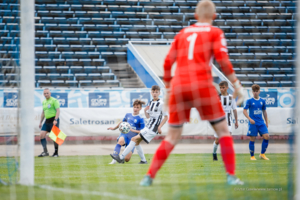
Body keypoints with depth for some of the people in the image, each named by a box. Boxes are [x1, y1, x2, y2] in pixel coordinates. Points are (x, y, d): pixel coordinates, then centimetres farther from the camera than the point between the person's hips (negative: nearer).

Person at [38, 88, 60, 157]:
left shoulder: (54, 100, -6)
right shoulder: (44, 102, 16)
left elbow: (58, 110, -13)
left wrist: (55, 120, -23)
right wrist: (41, 122, 21)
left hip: (53, 120, -7)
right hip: (47, 121, 7)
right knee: (42, 135, -5)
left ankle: (56, 153, 6)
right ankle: (45, 152, -5)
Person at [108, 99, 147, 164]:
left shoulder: (140, 119, -6)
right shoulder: (128, 115, 8)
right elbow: (122, 122, 28)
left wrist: (133, 130, -22)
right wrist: (114, 128, 35)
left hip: (132, 138, -3)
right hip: (124, 134, 3)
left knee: (127, 159, -7)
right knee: (121, 141, -38)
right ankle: (114, 160, -36)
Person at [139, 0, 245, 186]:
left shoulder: (182, 33, 20)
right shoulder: (215, 32, 9)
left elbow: (168, 63, 16)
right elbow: (223, 60, -5)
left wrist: (168, 89, 25)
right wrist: (236, 84, -2)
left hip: (178, 86, 4)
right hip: (202, 84, -4)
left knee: (172, 137, 13)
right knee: (223, 130, 7)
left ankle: (149, 176, 5)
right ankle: (231, 176, -2)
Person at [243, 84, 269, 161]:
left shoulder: (262, 101, 9)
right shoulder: (249, 101, -3)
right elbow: (244, 111, -5)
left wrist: (266, 122, 18)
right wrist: (250, 119, -18)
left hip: (261, 123, 4)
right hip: (253, 123, -4)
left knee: (266, 136, -9)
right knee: (252, 139, -2)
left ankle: (262, 154, 4)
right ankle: (252, 156, 11)